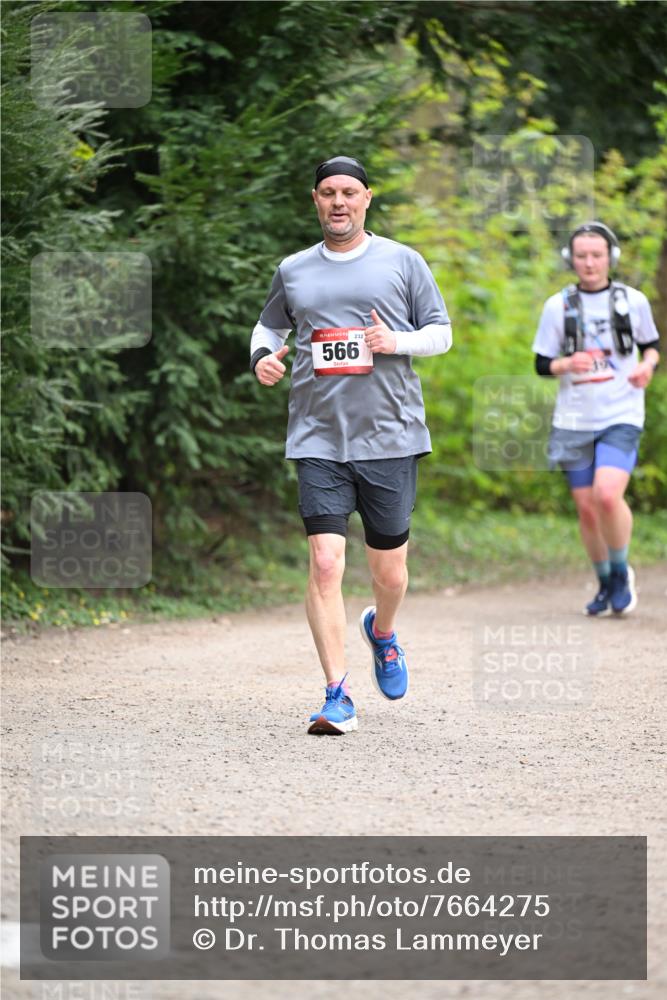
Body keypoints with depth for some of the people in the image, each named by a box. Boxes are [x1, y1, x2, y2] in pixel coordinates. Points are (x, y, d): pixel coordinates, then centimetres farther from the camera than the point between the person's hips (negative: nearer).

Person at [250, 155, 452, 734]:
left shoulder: (403, 262, 5)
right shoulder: (293, 271, 11)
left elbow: (442, 333, 8)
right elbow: (270, 324, 26)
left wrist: (397, 341, -12)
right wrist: (263, 355, 4)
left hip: (390, 439, 0)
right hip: (318, 441, 0)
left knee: (389, 571, 7)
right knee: (325, 563, -13)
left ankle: (382, 632, 42)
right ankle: (338, 695, -9)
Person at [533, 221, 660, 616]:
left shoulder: (633, 301, 2)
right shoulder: (558, 306, 2)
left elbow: (652, 344, 16)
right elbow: (542, 364, 6)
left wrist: (647, 365, -7)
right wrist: (568, 365, -15)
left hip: (621, 417, -2)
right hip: (574, 421, 2)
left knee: (607, 494, -22)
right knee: (587, 508, 6)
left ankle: (621, 572, 1)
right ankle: (606, 585, 25)